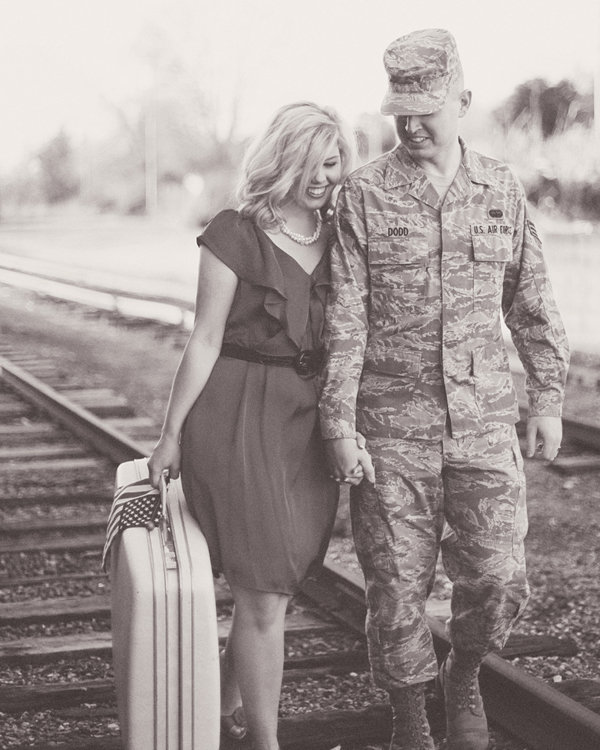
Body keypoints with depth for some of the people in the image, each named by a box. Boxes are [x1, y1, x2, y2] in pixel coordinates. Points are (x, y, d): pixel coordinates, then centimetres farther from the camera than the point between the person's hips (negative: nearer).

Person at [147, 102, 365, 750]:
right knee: (263, 596, -3)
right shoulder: (234, 234, -8)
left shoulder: (339, 239, 9)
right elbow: (206, 340, -6)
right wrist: (171, 433, -2)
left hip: (309, 421, 6)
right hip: (238, 421, -6)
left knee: (274, 584, 17)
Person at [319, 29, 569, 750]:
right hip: (391, 427, -2)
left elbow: (530, 303, 12)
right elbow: (343, 317, -7)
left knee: (497, 580, -1)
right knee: (397, 588, 4)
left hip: (483, 423, 2)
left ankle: (463, 675, 30)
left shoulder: (500, 190, 6)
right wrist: (337, 421, -11)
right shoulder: (363, 195, -4)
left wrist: (547, 398, 10)